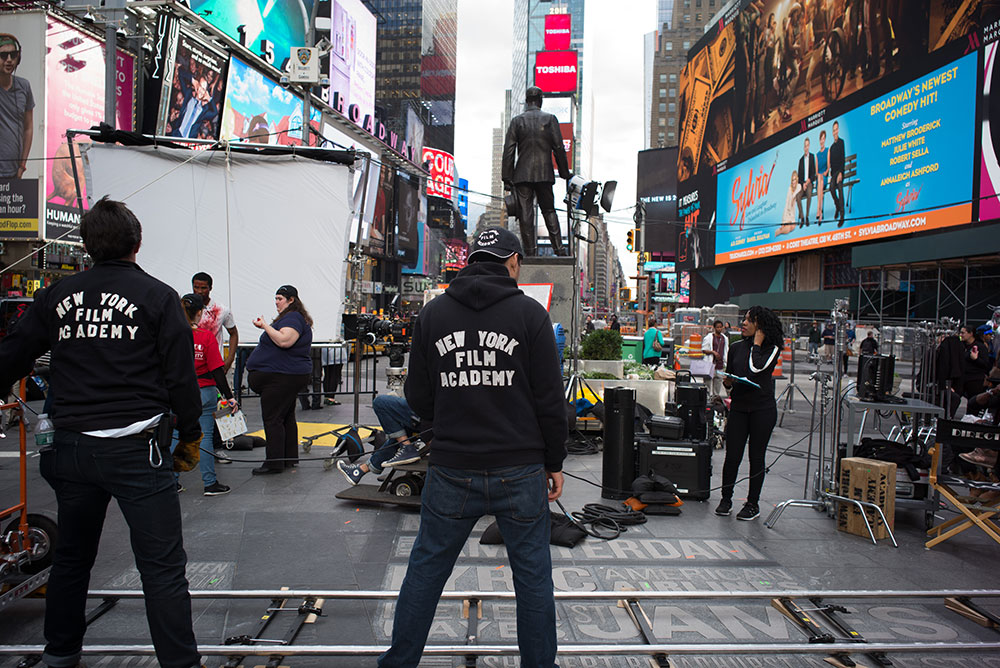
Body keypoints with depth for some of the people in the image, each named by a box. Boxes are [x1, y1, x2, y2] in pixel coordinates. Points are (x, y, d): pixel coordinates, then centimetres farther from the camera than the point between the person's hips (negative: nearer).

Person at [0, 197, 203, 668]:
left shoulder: (57, 296, 7)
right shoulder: (158, 297, -5)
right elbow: (181, 376, -5)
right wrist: (190, 438, 5)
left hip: (71, 447, 5)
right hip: (136, 448, -5)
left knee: (71, 556, 23)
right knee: (162, 566, 0)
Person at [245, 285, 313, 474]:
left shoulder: (293, 318, -15)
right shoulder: (290, 317, 19)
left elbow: (284, 341, -30)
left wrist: (265, 326, -22)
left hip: (282, 378, -11)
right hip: (290, 375, 11)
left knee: (272, 418, -7)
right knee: (286, 417, 15)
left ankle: (274, 462, -2)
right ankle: (290, 458, 21)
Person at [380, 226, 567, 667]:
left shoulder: (433, 313, 2)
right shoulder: (529, 312, -6)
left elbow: (418, 398, 5)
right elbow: (550, 399, -6)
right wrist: (554, 461, 6)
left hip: (451, 470, 2)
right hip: (521, 470, -2)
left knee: (426, 569, 16)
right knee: (533, 574, 13)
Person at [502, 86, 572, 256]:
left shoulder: (517, 121, 2)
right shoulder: (550, 119, 2)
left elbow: (509, 151, -2)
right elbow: (559, 148, 1)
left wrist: (507, 178, 1)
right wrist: (565, 173, 10)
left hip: (522, 174, -1)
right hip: (544, 173, 1)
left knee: (526, 214, 1)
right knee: (549, 210, 11)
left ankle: (530, 252, -1)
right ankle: (558, 248, 5)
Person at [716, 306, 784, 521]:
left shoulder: (772, 349, -2)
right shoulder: (736, 347, 10)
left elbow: (756, 368, -21)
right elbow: (728, 379, 16)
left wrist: (757, 342, -10)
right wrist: (727, 382, -7)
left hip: (763, 408, -3)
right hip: (739, 407, 3)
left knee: (756, 457, 4)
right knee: (732, 456, 0)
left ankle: (753, 503, 17)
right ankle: (726, 499, 15)